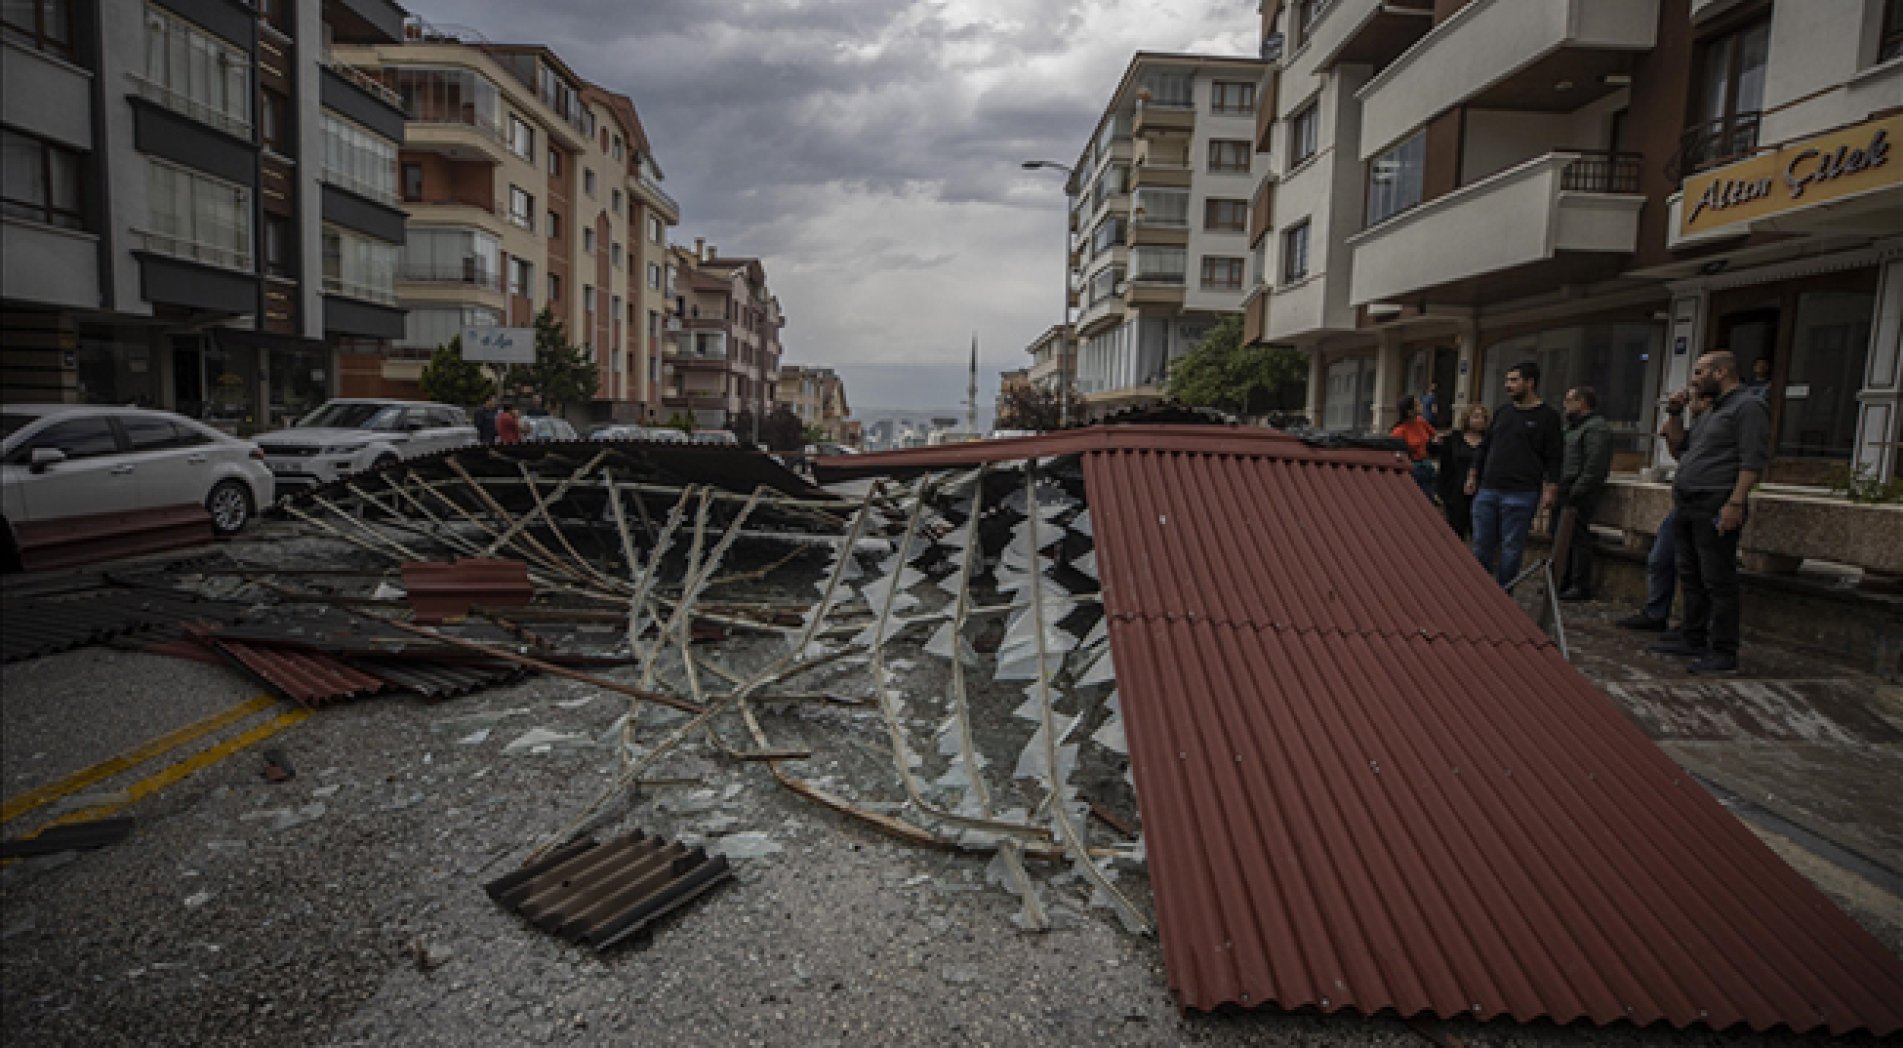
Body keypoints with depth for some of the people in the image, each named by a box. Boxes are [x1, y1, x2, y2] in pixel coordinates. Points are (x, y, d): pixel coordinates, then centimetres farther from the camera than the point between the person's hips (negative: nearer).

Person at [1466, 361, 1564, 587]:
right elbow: (1484, 448, 22)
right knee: (1481, 546, 6)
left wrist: (1550, 490, -12)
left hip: (1520, 495, -5)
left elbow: (1554, 458, -4)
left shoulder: (1547, 416, 0)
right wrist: (1473, 475, 15)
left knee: (1511, 549, 1)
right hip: (1487, 490, 5)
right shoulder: (1502, 413, 16)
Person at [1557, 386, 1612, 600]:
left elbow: (1594, 467, -19)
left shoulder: (1596, 428, -10)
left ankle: (1581, 586, -2)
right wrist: (1555, 487, 15)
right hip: (1565, 493, 10)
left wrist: (1575, 491, -20)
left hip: (1580, 495, -10)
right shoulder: (1572, 426, 22)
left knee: (1578, 537, -7)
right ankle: (1563, 582, 20)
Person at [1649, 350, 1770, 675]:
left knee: (1718, 581, -7)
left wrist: (1735, 503, -23)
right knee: (1691, 578, 14)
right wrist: (1675, 413, 16)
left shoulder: (1747, 406, -7)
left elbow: (1753, 461, -16)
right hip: (1688, 507, 10)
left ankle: (1723, 653, -4)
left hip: (1716, 507, -10)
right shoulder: (1712, 411, 22)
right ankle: (1693, 640, 23)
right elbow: (1678, 442, 31)